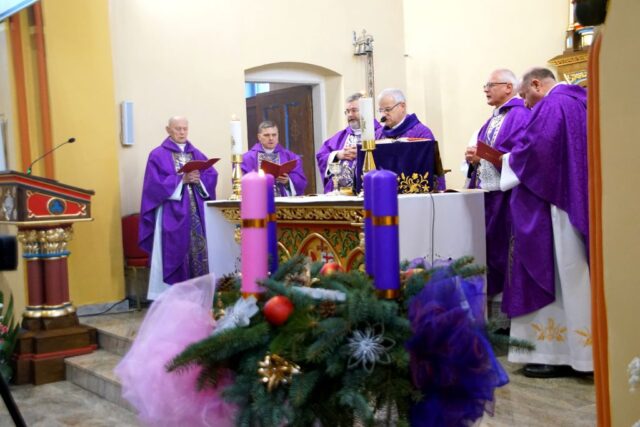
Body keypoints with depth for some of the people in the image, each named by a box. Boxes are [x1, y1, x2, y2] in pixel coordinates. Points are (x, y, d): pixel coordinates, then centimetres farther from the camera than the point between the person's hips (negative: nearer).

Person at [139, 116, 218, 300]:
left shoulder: (196, 154, 16)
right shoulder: (158, 155, 0)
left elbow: (212, 175, 8)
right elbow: (155, 183, -11)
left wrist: (199, 179, -13)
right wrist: (181, 180, -17)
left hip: (196, 213, 5)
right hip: (172, 214, -4)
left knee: (199, 250, 2)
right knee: (176, 252, -6)